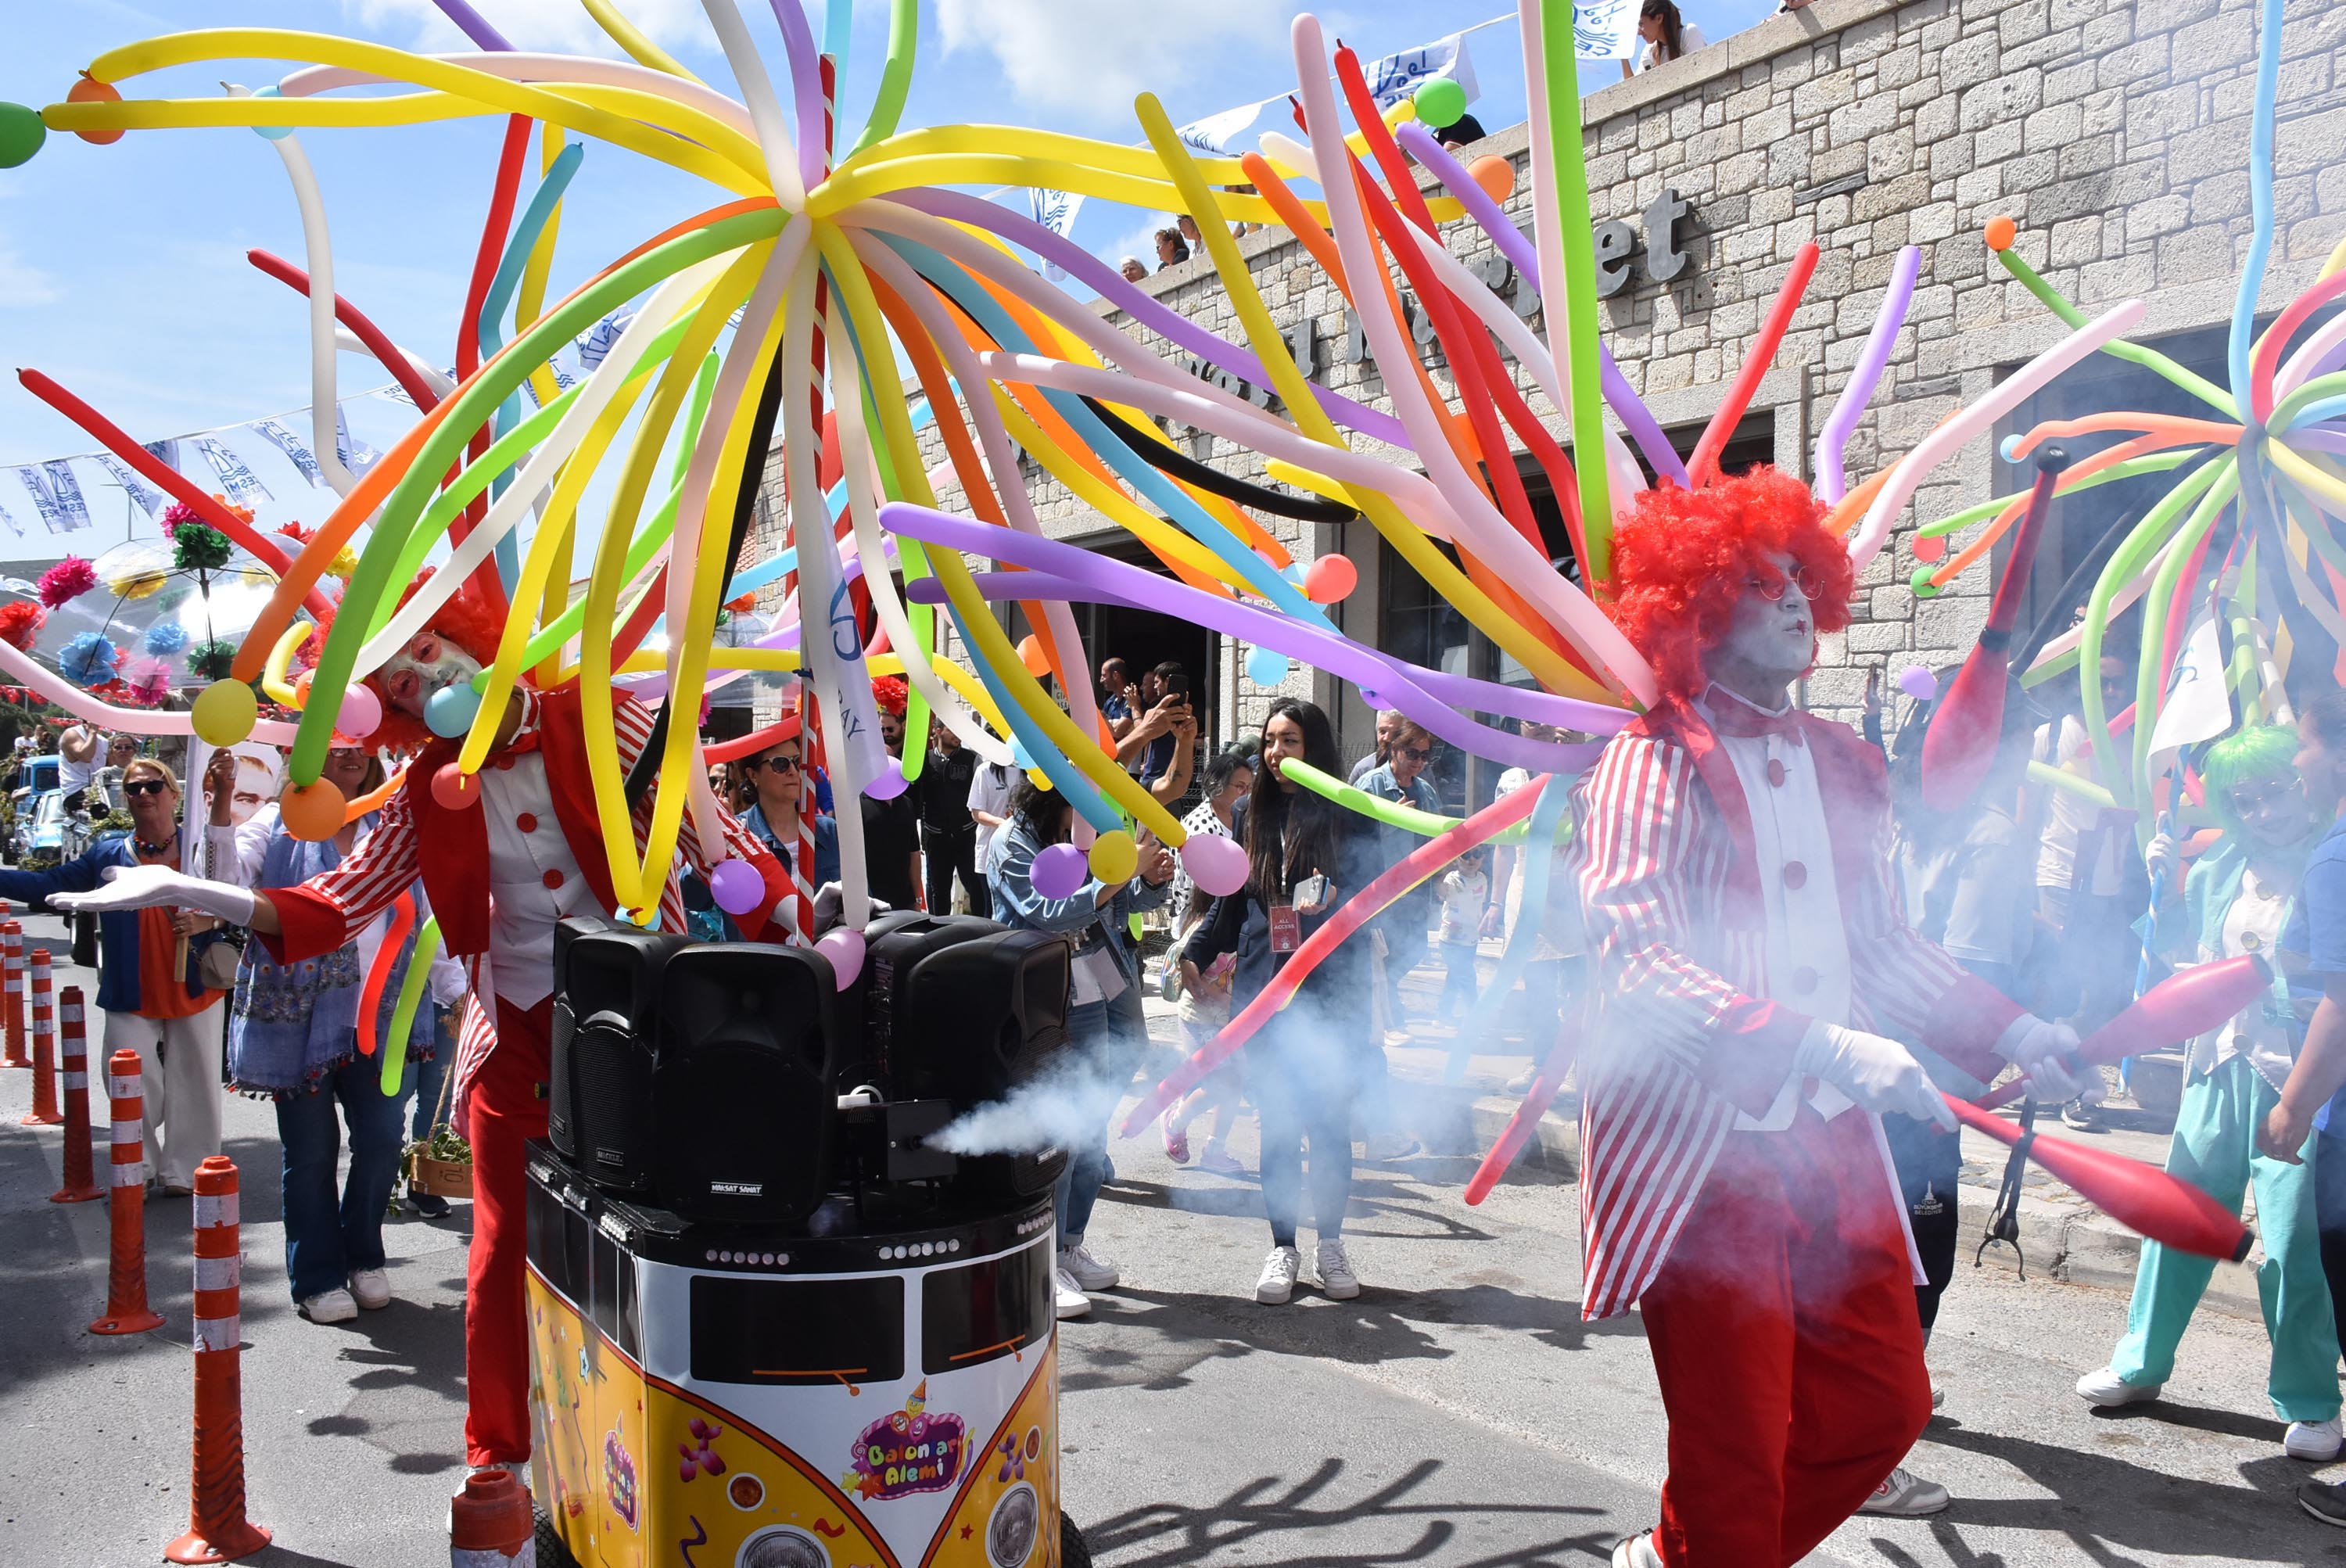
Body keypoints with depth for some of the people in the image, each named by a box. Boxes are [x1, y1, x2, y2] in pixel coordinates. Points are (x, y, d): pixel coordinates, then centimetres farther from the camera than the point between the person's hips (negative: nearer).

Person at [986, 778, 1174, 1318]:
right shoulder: (1013, 845, -11)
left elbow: (1121, 904, 17)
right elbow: (1051, 915, -23)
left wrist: (1152, 879, -5)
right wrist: (1123, 870, -27)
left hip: (1113, 995, 7)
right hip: (1062, 1006, -7)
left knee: (1093, 1130, 13)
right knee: (1061, 1131, -6)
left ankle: (1071, 1244, 26)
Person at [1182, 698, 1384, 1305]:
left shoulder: (1348, 816, 1)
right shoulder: (1249, 814, 10)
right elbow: (1229, 900, 15)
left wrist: (1335, 899, -20)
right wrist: (1195, 954, 5)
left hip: (1332, 991, -2)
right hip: (1264, 990, 2)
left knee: (1329, 1119, 2)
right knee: (1278, 1124, 3)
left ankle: (1331, 1242, 17)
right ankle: (1283, 1247, 13)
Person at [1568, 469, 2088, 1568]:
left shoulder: (1843, 766, 14)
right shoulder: (1654, 760, -10)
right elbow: (1636, 958, -21)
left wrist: (2008, 1033, 8)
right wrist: (1823, 1044, -29)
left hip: (1832, 1135, 7)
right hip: (1699, 1139, -7)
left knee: (1884, 1403, 11)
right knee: (1735, 1447, -1)